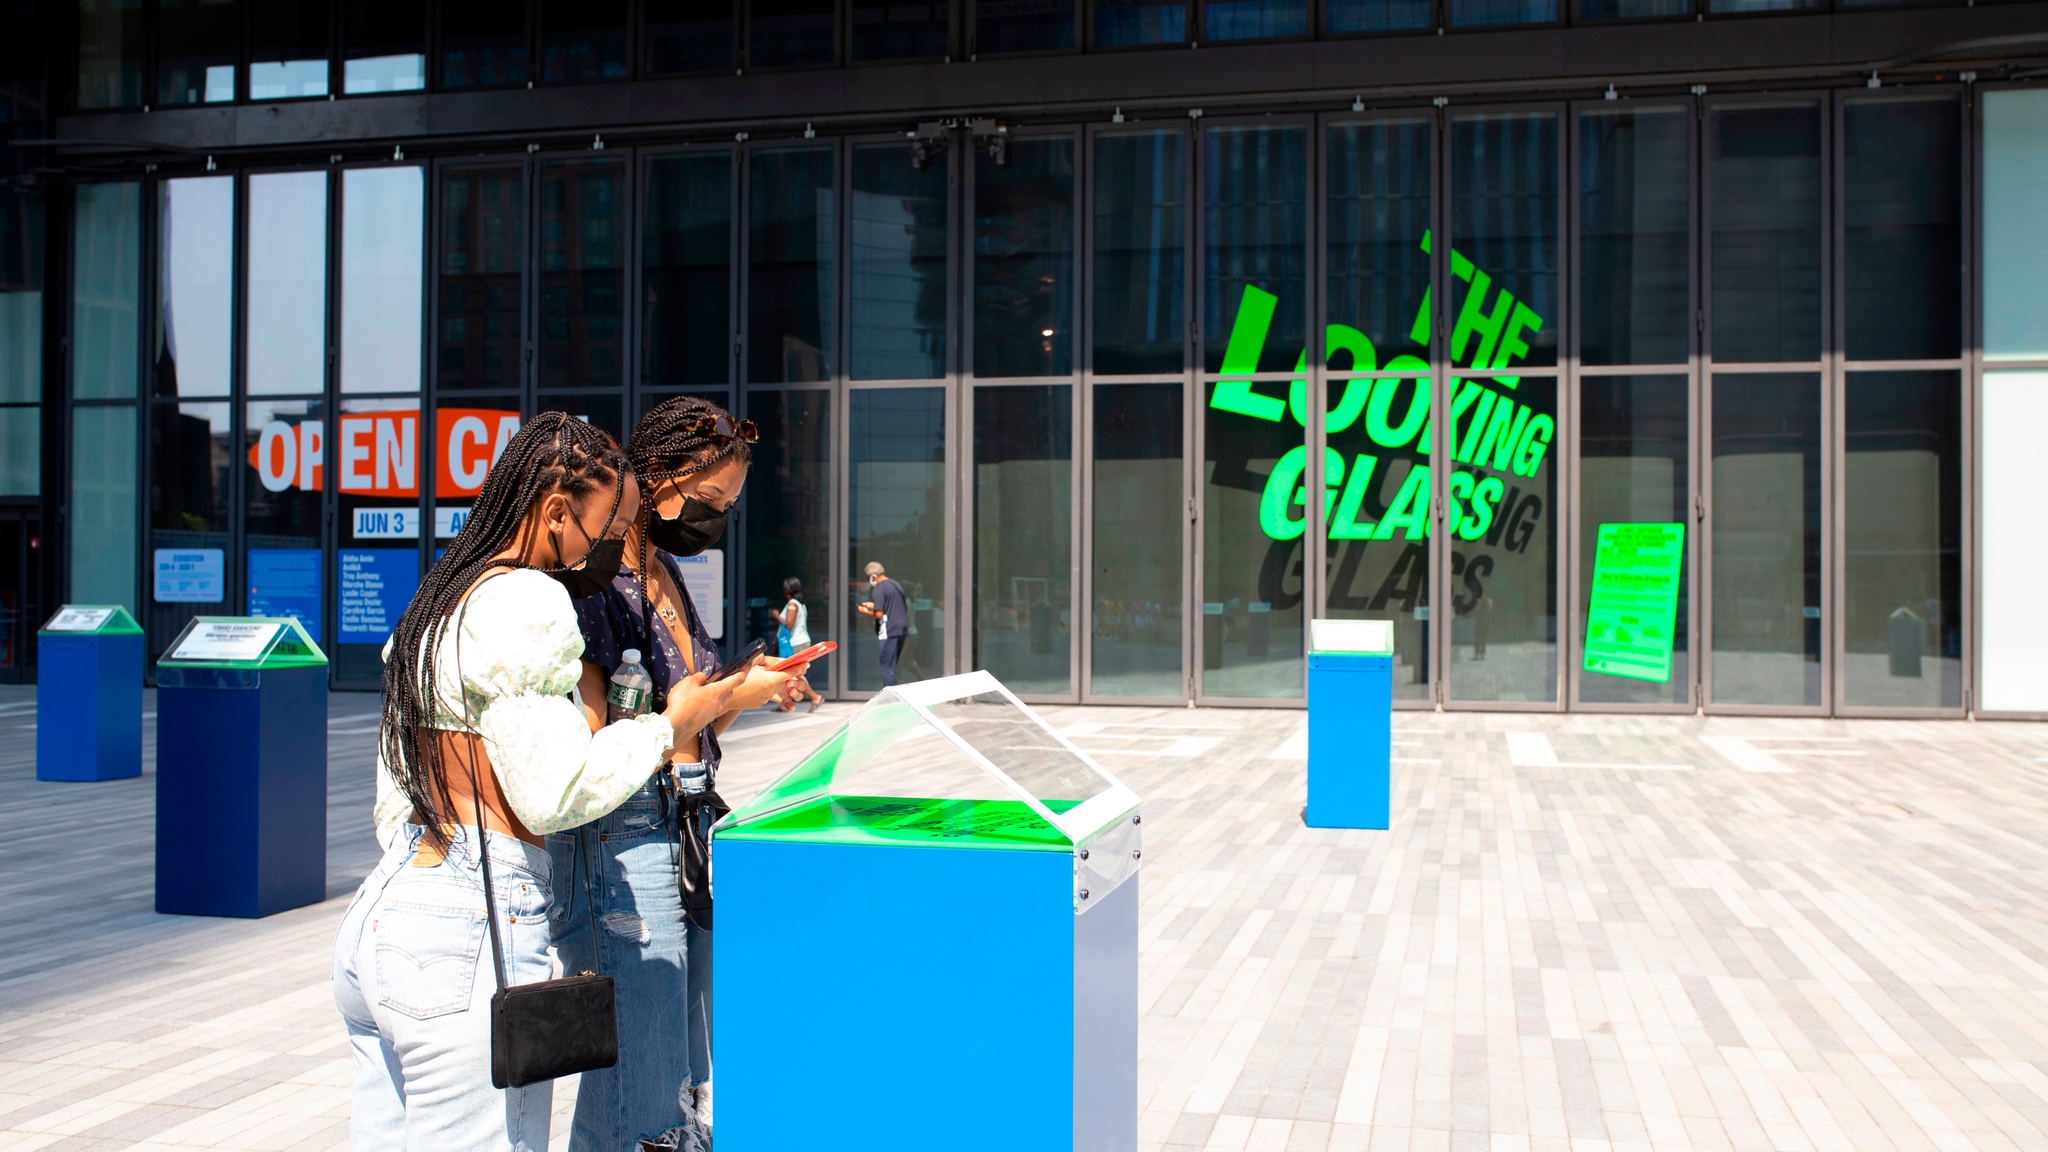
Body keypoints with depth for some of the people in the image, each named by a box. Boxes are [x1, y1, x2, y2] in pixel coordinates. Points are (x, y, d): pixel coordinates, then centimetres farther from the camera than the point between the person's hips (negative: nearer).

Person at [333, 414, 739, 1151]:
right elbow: (553, 792, -16)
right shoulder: (527, 601, -12)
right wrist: (669, 726, -2)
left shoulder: (436, 604, 16)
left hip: (379, 920, 9)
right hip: (470, 934, -9)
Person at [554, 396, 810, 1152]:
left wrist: (749, 688, 3)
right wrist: (726, 698, -17)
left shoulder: (665, 574, 15)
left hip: (687, 834, 9)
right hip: (623, 841, -9)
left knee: (696, 1090, 14)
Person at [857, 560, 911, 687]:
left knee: (887, 667, -4)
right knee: (893, 666, 13)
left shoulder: (879, 589, -10)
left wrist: (866, 612, 4)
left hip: (888, 631, -8)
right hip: (902, 629, 8)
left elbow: (879, 614, -17)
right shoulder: (897, 585, 17)